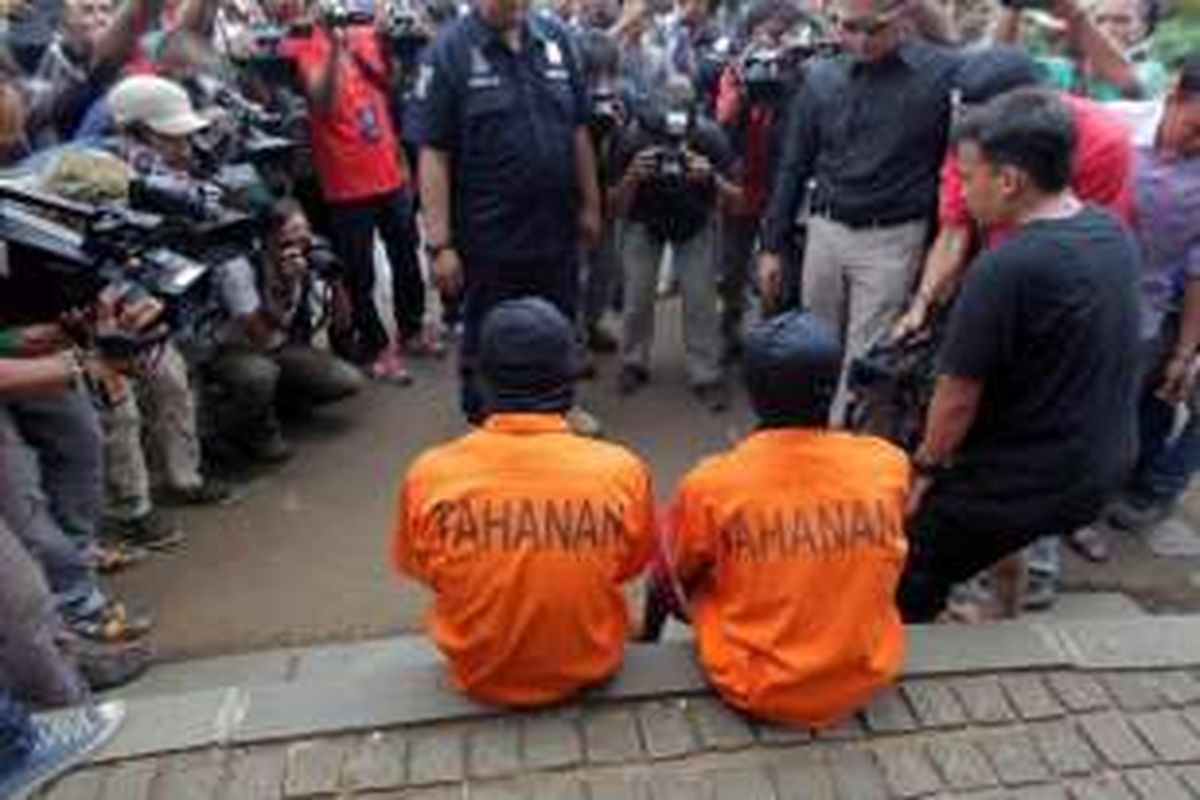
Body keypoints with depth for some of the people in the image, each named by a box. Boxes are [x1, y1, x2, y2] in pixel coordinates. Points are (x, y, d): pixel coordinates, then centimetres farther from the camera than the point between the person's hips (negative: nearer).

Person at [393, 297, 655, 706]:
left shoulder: (429, 475, -23)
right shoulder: (621, 471, -25)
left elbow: (418, 569, -2)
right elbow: (632, 566, -5)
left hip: (479, 675, 1)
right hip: (588, 669, 0)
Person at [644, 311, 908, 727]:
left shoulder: (711, 485, -22)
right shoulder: (889, 465, -14)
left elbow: (669, 583, -3)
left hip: (757, 691, -2)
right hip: (867, 679, 3)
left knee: (665, 582, 17)